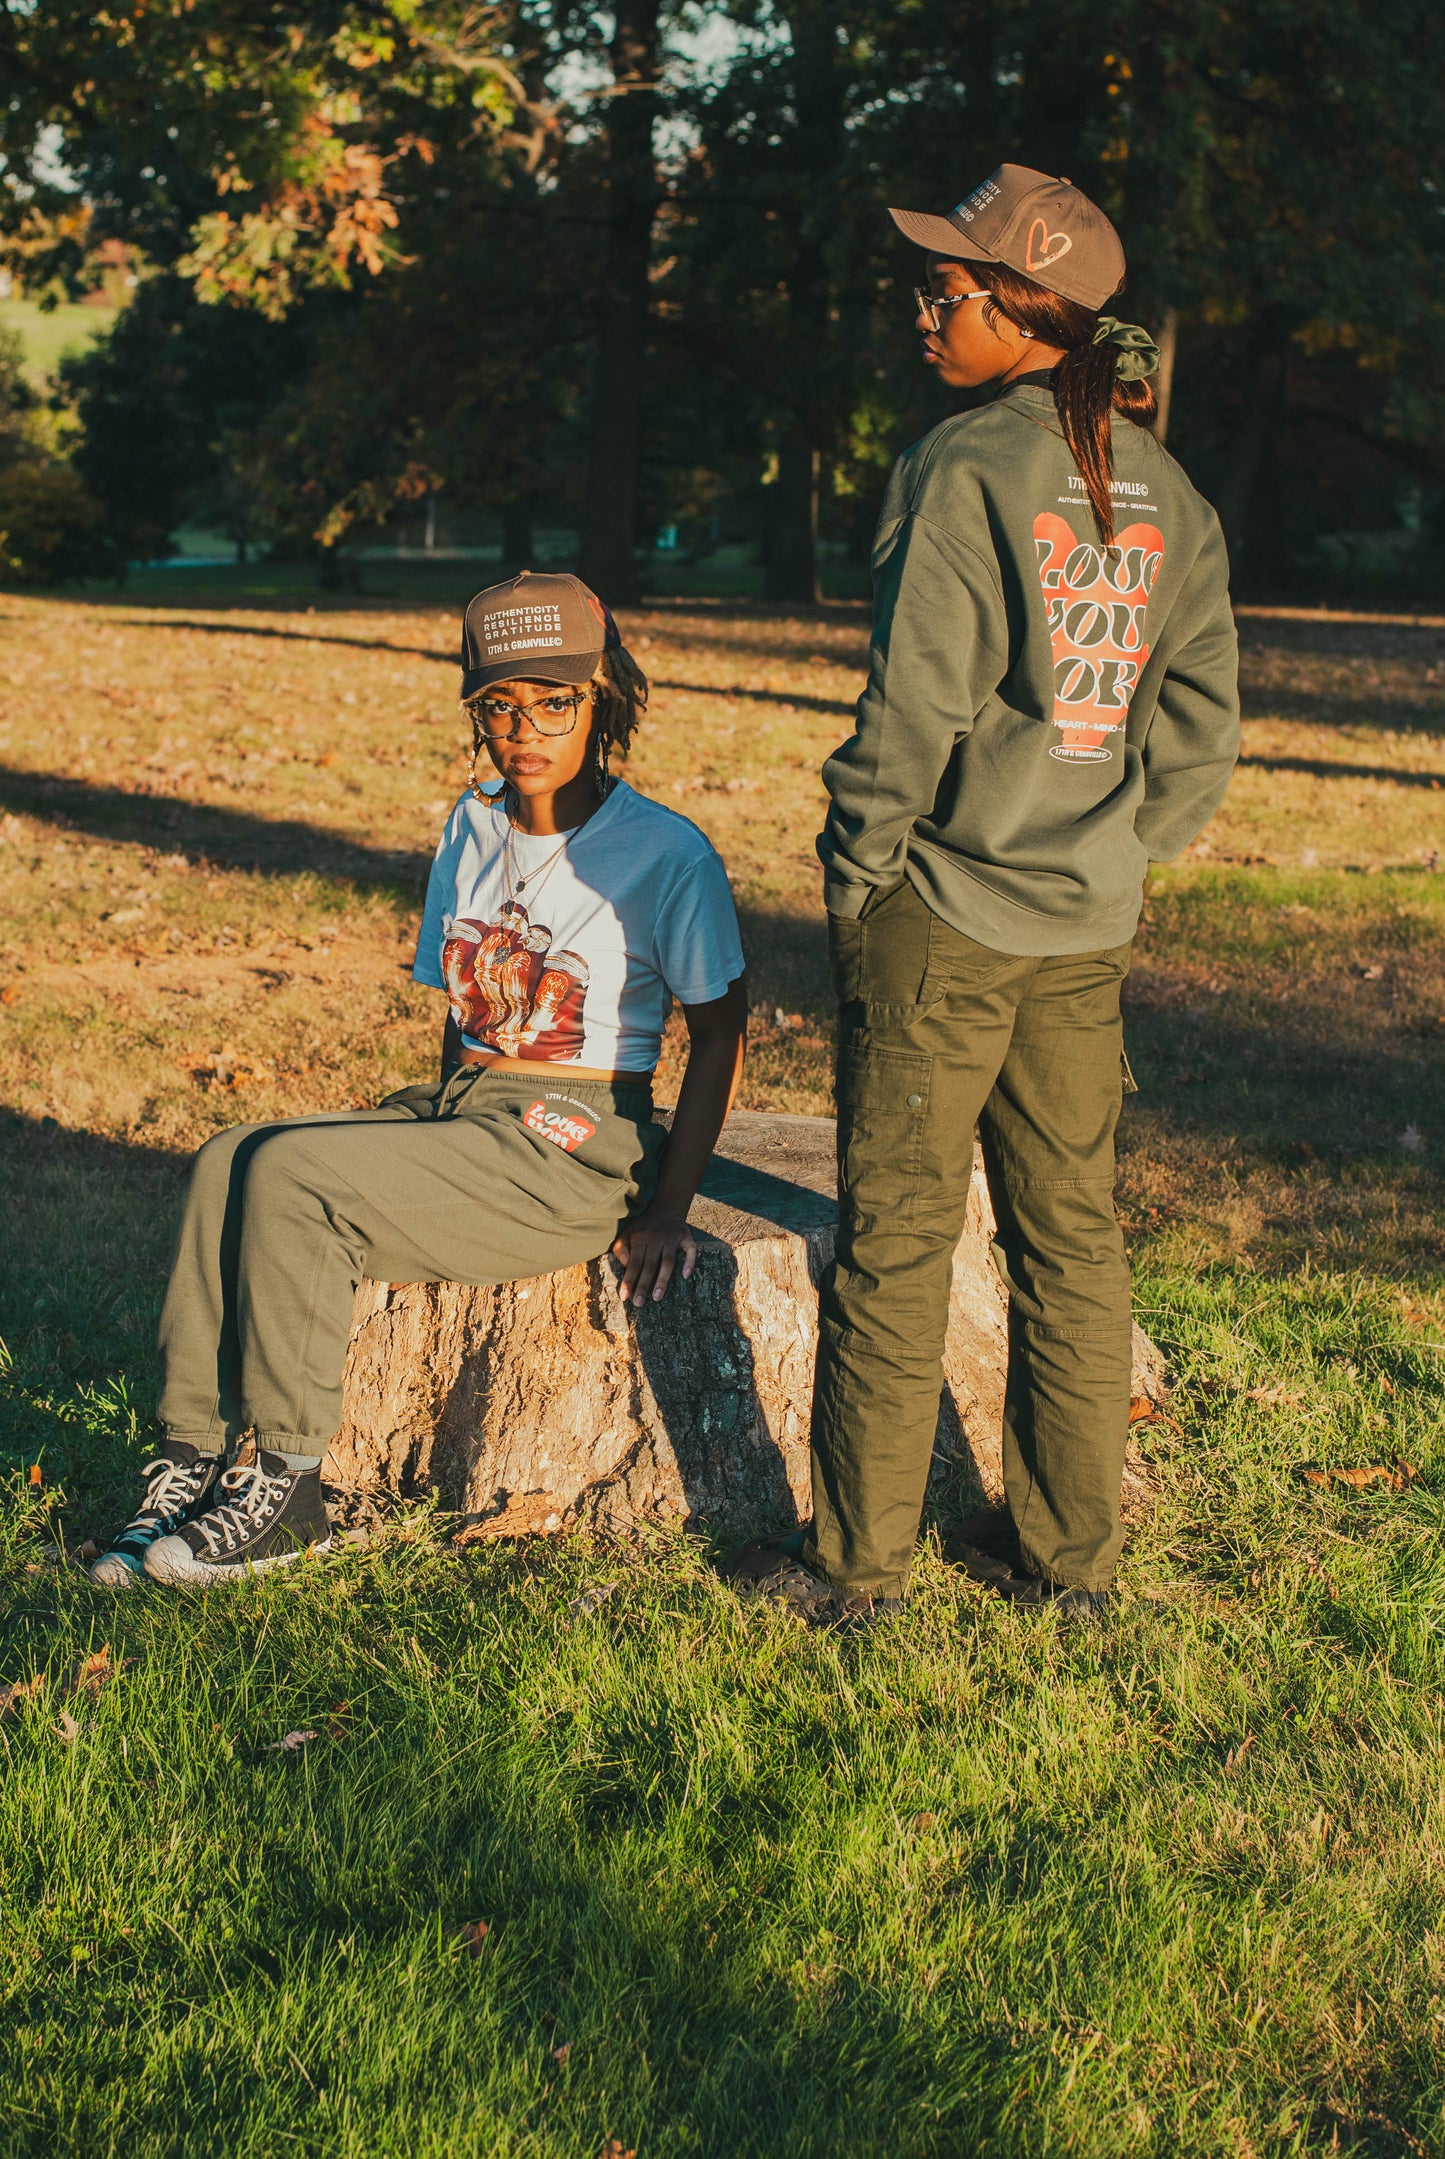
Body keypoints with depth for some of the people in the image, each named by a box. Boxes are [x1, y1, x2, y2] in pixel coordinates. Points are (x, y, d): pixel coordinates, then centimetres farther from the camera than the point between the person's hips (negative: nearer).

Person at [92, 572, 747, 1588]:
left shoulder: (669, 857, -6)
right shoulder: (472, 827, 14)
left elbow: (720, 1033, -2)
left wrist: (670, 1209, -8)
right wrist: (439, 1133, 10)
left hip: (574, 1150, -7)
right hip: (457, 1111, 7)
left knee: (292, 1171, -25)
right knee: (228, 1161, -18)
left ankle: (281, 1490, -16)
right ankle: (195, 1463, -18)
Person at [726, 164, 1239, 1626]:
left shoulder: (965, 468, -12)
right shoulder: (1167, 492, 7)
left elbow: (916, 709, -15)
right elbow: (1203, 731, 7)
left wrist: (854, 879, -5)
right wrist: (1110, 858, 15)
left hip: (945, 916, -6)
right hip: (1088, 928, 6)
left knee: (897, 1239, 3)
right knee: (1070, 1235, 13)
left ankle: (856, 1560, 13)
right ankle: (1068, 1552, 22)